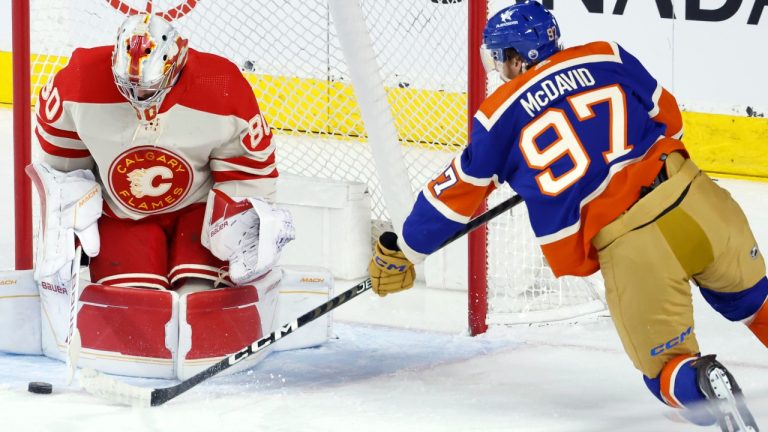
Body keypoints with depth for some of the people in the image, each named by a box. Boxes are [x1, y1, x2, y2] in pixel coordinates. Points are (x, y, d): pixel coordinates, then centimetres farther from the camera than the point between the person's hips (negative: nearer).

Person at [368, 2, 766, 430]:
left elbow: (454, 194, 17)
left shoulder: (500, 115, 8)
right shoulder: (608, 58, 13)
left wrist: (401, 252, 30)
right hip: (695, 201, 3)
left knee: (667, 369, 9)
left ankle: (704, 385, -24)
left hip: (628, 249, -3)